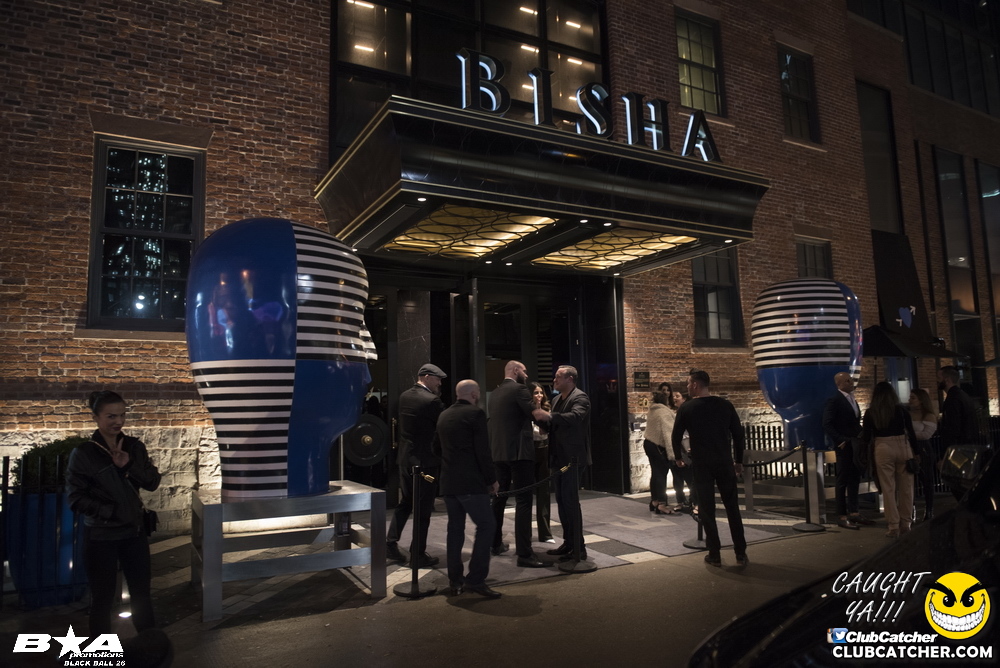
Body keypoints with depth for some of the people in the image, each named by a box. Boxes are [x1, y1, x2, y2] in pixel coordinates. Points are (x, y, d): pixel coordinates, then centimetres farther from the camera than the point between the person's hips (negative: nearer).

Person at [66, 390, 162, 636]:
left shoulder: (134, 447, 0)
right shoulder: (83, 454, -12)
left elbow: (153, 482, -1)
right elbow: (76, 498, -11)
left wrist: (129, 466, -16)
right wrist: (111, 511, -18)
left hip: (134, 531, 4)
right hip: (101, 536, -4)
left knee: (142, 592, 15)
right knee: (103, 598, 9)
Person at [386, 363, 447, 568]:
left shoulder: (404, 396, 5)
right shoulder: (431, 400, -18)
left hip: (405, 458, 7)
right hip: (425, 461, -7)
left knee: (405, 502, 22)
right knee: (423, 509, 3)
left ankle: (391, 542, 20)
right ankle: (418, 555, 10)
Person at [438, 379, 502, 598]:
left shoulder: (444, 415, 14)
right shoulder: (475, 413, -9)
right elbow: (483, 451, -12)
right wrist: (492, 479, -4)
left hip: (448, 482, 8)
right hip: (470, 482, -7)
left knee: (455, 528, 12)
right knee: (486, 525, -2)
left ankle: (455, 580, 15)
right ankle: (475, 579, -6)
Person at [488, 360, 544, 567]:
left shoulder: (495, 393, 14)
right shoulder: (519, 389, -9)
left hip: (498, 452, 8)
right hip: (519, 452, -8)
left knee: (499, 497, 18)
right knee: (523, 501, -8)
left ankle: (496, 543, 28)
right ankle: (524, 553, -10)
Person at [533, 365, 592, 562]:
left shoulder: (580, 397, -11)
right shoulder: (558, 399, 17)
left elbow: (575, 417, -31)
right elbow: (553, 425, 15)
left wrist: (549, 416, -40)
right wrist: (542, 416, -3)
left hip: (573, 458, -9)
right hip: (560, 458, 9)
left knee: (571, 501, -7)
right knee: (562, 501, 13)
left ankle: (578, 548, 1)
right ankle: (568, 542, 23)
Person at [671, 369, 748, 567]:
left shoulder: (687, 408, -4)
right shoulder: (725, 405, 3)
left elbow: (676, 436, 2)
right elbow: (739, 435, 5)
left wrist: (678, 457, 19)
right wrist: (738, 461, 15)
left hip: (701, 465, -2)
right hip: (725, 463, 2)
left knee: (707, 510, 6)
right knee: (732, 508, 11)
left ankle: (715, 555, 8)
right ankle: (741, 554, 13)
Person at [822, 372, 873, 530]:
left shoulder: (853, 400, 15)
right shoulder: (834, 401, -12)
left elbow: (855, 422, 19)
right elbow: (827, 425, -18)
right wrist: (840, 441, -20)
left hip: (855, 446, 8)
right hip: (844, 446, -8)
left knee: (854, 480, 13)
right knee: (843, 481, -1)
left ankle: (853, 513, 22)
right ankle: (842, 517, 5)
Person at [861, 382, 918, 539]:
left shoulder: (870, 413, -1)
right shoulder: (901, 410, 0)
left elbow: (866, 437, 1)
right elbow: (911, 433, 1)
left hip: (882, 449, -1)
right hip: (903, 447, 1)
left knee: (888, 488, 4)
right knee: (905, 488, 10)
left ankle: (894, 527, 5)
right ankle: (905, 524, 17)